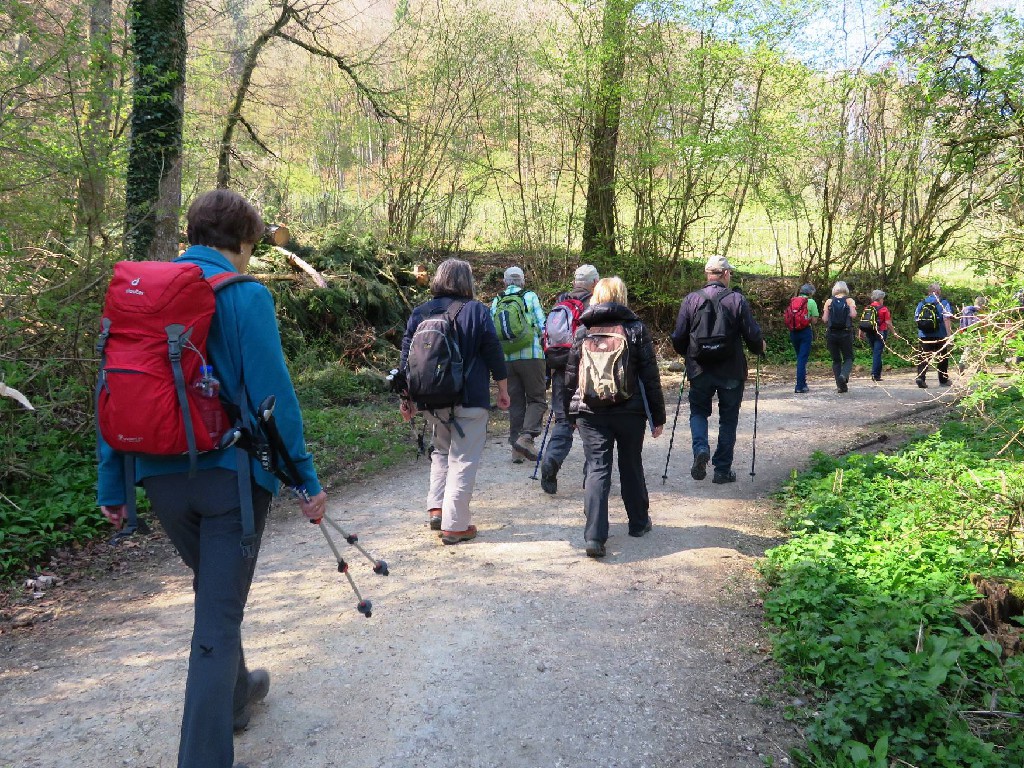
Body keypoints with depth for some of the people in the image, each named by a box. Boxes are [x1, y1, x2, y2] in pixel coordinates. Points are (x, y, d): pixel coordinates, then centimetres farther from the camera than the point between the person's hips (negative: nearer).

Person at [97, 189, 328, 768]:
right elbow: (273, 395, -15)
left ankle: (235, 693, 47)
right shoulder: (246, 296, -11)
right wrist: (308, 479, -8)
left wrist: (112, 486, 12)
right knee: (219, 612, 3)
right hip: (232, 474, -6)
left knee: (212, 591, 26)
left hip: (160, 476, 6)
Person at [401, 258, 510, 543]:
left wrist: (407, 397, 15)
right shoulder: (476, 310, -7)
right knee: (463, 460, 3)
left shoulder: (420, 313, 5)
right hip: (470, 401, -4)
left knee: (441, 450, 24)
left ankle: (436, 508, 15)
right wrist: (503, 390, 5)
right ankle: (455, 524, 5)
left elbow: (407, 357, 8)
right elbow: (494, 353, -6)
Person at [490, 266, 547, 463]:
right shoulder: (530, 297, 1)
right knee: (537, 399, 4)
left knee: (515, 402, 10)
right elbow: (542, 327, -2)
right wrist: (548, 352, 8)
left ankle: (517, 449, 10)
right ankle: (526, 436, -17)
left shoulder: (495, 302, 10)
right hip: (531, 356, -4)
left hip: (506, 359, 4)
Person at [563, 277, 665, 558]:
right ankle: (638, 522, 33)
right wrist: (658, 416, 5)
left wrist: (570, 411, 16)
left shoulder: (583, 331, 3)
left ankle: (594, 536, -11)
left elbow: (571, 376, 6)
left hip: (590, 411, 0)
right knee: (631, 466, 16)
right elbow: (650, 376, -1)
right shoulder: (636, 329, 0)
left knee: (597, 469, -1)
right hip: (630, 411, 0)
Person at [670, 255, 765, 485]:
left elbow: (678, 337, -2)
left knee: (698, 411, 19)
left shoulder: (690, 300, -5)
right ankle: (723, 469, 17)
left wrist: (687, 354, 20)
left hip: (700, 369, 1)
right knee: (728, 419, 13)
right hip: (731, 371, -1)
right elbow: (753, 335, -7)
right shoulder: (737, 300, -8)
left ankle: (700, 449, -8)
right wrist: (759, 348, 16)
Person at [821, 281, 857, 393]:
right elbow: (853, 314, -15)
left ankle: (841, 386, 6)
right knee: (848, 358, 10)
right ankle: (844, 375, -19)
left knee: (836, 360, 11)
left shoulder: (829, 302, 3)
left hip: (831, 333, 1)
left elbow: (825, 319, -4)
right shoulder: (849, 301, 1)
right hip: (846, 333, -1)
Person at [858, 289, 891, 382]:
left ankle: (877, 373, 23)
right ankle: (875, 374, -10)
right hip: (880, 333, -5)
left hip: (869, 333, 5)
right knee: (877, 353, -5)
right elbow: (888, 323, -8)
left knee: (874, 352, 16)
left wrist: (860, 332, 12)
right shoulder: (884, 309, -6)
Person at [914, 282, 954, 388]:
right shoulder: (943, 303, -4)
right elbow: (947, 319, -13)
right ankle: (943, 381, 22)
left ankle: (920, 376, -23)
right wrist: (949, 334, -15)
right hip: (940, 335, -2)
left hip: (924, 335, 2)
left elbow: (916, 319, 12)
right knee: (942, 357, 12)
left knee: (924, 357, -1)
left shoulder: (921, 303, 7)